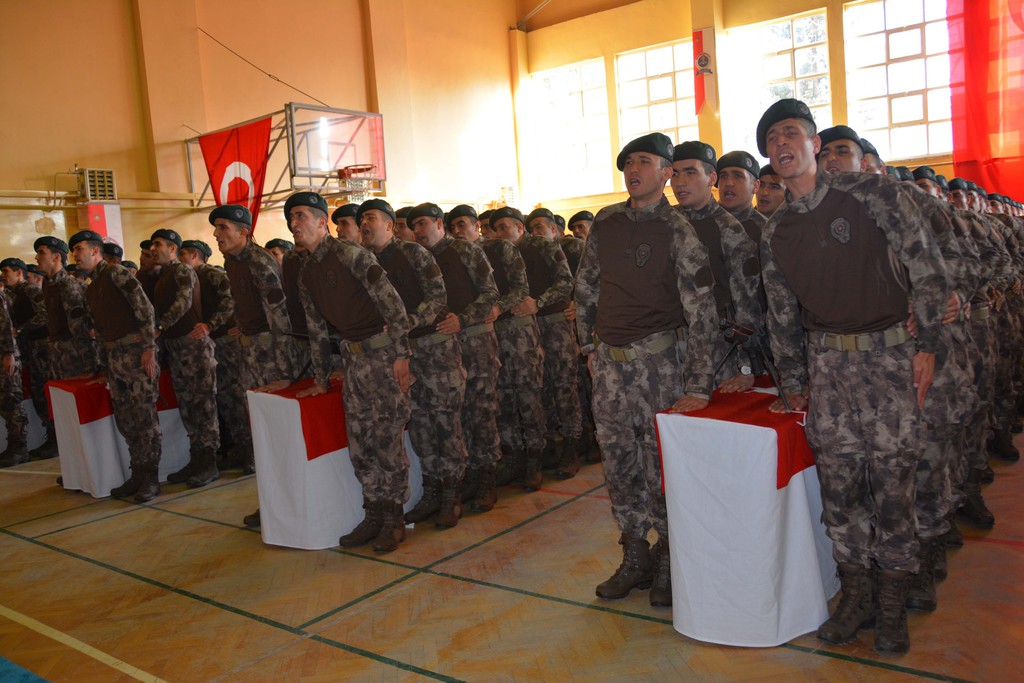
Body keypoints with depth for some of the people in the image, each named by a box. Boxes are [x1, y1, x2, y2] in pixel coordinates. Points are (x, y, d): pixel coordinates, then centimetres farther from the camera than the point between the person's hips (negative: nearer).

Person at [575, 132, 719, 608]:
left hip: (659, 358, -5)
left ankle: (667, 560, 19)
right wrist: (590, 345, 15)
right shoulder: (605, 222, 8)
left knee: (663, 463, 0)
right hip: (609, 360, 5)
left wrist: (698, 387, -17)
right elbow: (586, 287, 19)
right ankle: (635, 559, 24)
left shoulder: (677, 231, -8)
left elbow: (701, 311, -12)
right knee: (619, 462, 10)